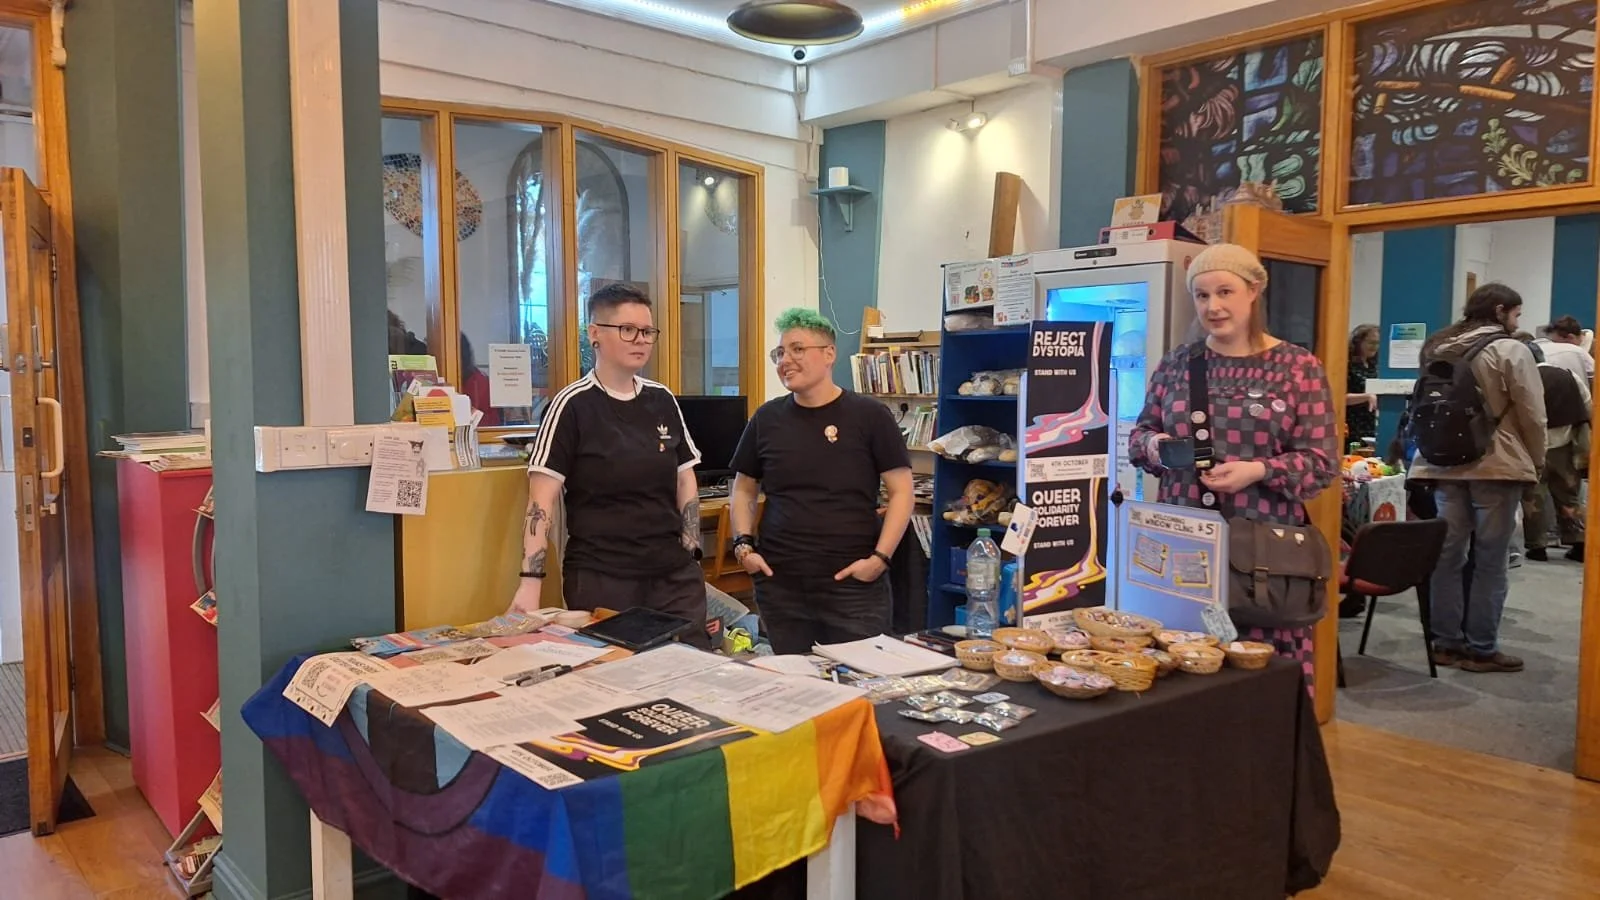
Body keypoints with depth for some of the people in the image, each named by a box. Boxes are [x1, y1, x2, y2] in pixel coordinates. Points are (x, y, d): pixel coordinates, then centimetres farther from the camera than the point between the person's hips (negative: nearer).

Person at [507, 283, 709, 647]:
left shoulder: (663, 400, 8)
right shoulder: (572, 406, -7)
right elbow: (542, 499, -11)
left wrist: (689, 553, 5)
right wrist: (531, 580, -19)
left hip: (674, 574, 5)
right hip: (600, 578, -4)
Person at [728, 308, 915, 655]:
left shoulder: (869, 415, -3)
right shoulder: (767, 418, 6)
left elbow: (901, 491, -3)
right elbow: (744, 490, 15)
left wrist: (880, 557, -11)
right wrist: (744, 544, 1)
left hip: (854, 584, -2)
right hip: (779, 584, 3)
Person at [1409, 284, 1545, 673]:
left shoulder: (1437, 347, 10)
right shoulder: (1511, 350, -8)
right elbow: (1532, 414, -8)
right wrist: (1536, 461, 5)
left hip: (1444, 464, 6)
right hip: (1497, 466, -6)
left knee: (1447, 554, 8)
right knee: (1490, 560, 1)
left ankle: (1446, 642, 12)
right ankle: (1481, 649, 5)